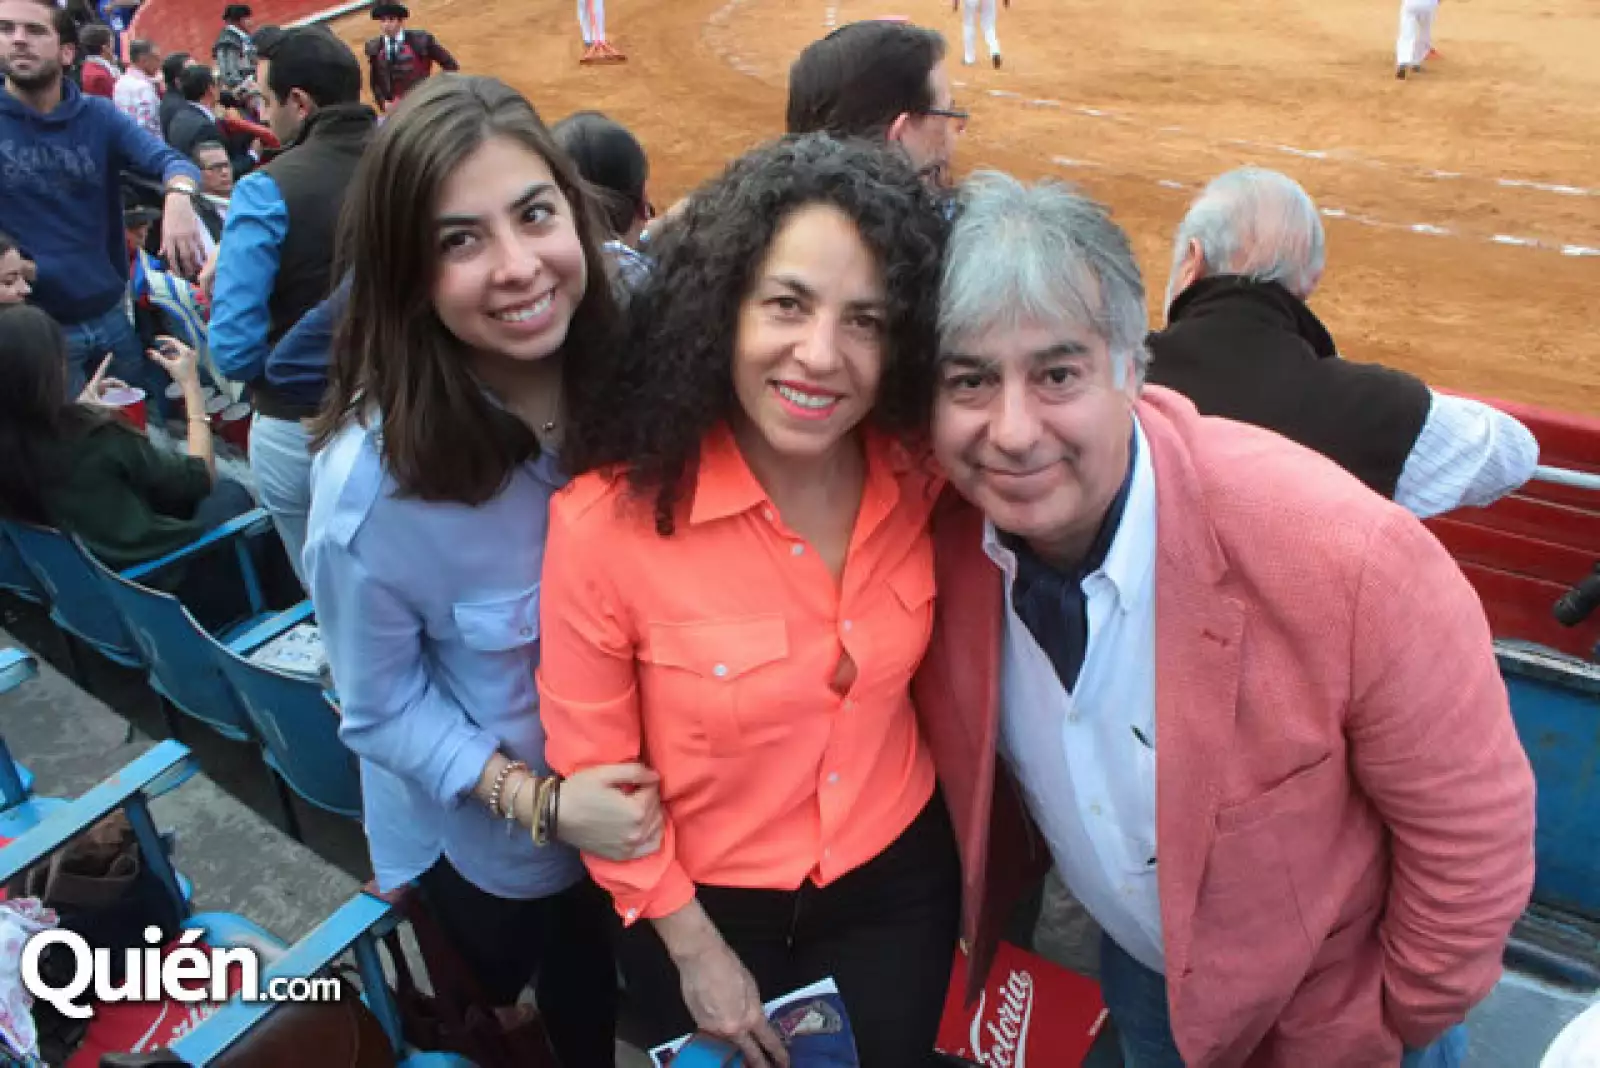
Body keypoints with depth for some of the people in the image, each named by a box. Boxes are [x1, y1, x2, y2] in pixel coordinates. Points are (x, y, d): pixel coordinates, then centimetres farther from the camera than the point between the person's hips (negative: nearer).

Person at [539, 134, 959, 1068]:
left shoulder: (919, 477, -16)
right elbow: (593, 766, -14)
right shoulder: (607, 521, -28)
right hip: (704, 904, -2)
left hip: (899, 875, 3)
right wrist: (692, 947, -7)